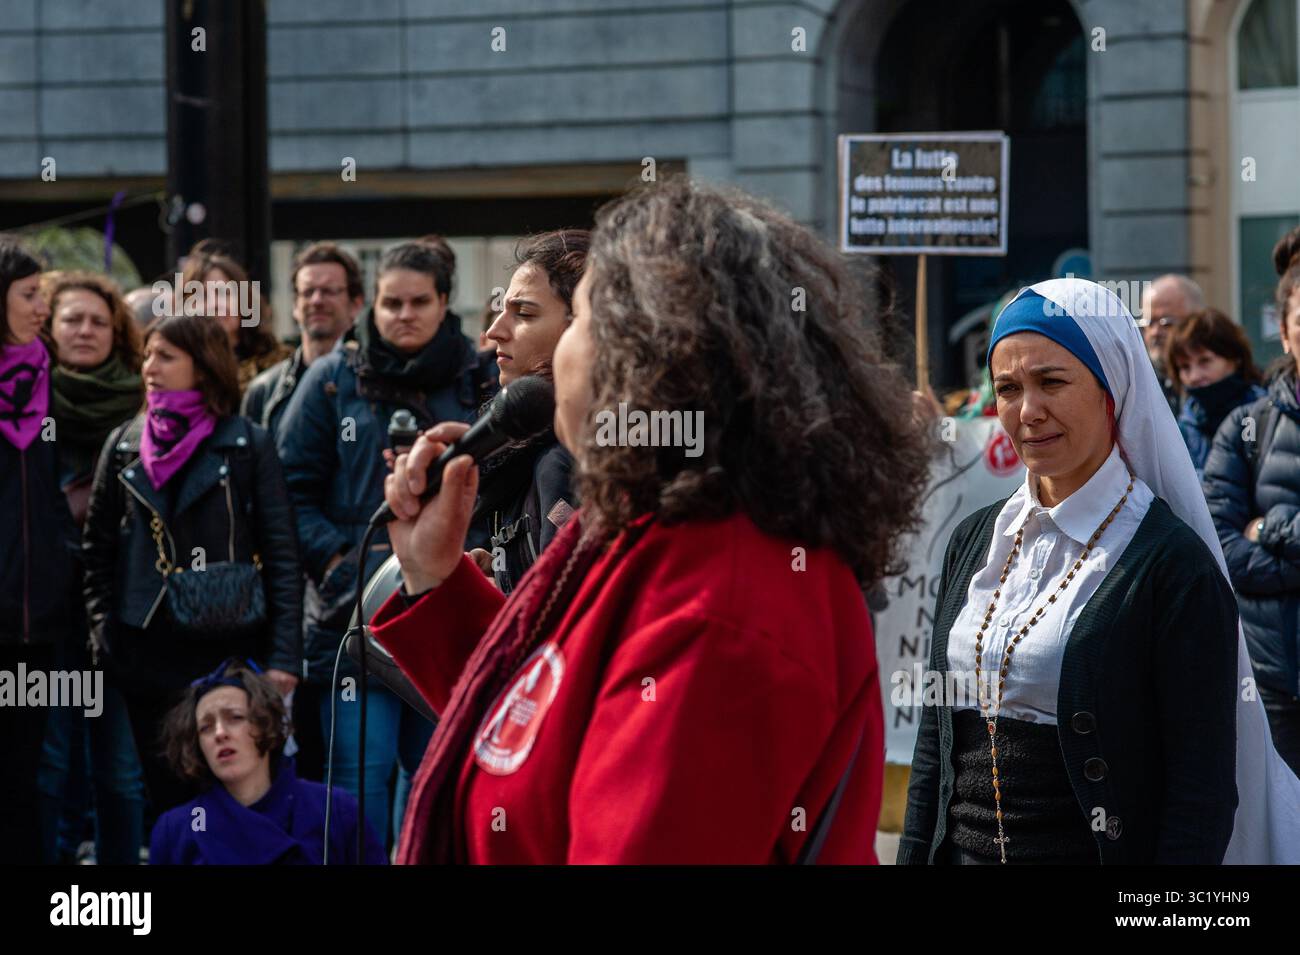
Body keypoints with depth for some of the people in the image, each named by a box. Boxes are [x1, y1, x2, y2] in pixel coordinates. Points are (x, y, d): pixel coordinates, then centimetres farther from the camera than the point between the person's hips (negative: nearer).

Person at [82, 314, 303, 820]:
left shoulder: (248, 445, 0)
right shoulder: (123, 445, 10)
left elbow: (283, 554, -2)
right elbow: (97, 550, 13)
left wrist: (284, 655, -9)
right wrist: (103, 634, 2)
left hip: (232, 644, -3)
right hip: (148, 653, 3)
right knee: (167, 795, 7)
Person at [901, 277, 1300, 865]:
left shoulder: (1174, 563, -13)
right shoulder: (974, 540, 6)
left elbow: (1202, 794, -14)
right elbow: (935, 742, 10)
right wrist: (913, 859, 5)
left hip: (1098, 851, -5)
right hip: (961, 850, 5)